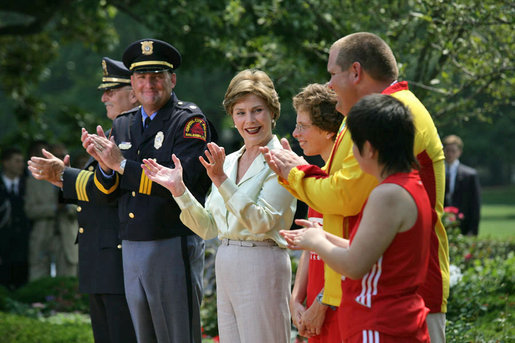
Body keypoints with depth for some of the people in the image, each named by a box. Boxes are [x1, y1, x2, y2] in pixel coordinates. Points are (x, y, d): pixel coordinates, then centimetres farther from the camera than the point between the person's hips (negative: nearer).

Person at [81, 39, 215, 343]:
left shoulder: (190, 121, -6)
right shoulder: (122, 126, 14)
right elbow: (108, 193, 13)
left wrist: (121, 164, -19)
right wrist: (105, 165, -9)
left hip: (173, 248, -7)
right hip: (131, 248, 7)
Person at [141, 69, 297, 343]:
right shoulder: (229, 161, 14)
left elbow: (263, 223, -18)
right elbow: (209, 228, 13)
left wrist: (222, 181, -23)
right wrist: (178, 189, 2)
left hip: (261, 267, -7)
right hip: (225, 267, 7)